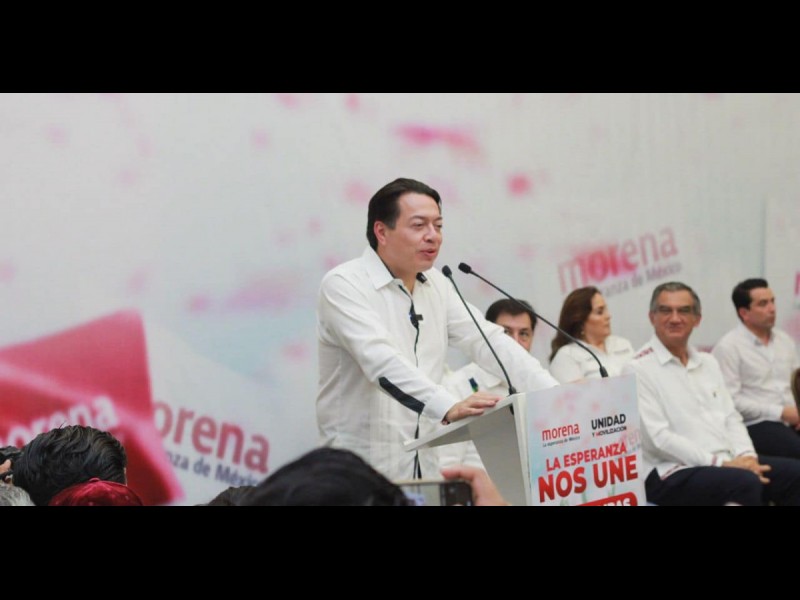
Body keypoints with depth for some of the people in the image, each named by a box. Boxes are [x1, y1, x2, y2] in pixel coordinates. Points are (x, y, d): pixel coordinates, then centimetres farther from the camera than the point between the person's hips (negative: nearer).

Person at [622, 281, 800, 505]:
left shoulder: (707, 362, 18)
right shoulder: (638, 370, -7)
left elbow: (731, 418, 17)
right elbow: (660, 438, -14)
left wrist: (747, 456, -6)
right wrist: (722, 464, -19)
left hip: (727, 461, 8)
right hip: (672, 474, -8)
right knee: (745, 482, -32)